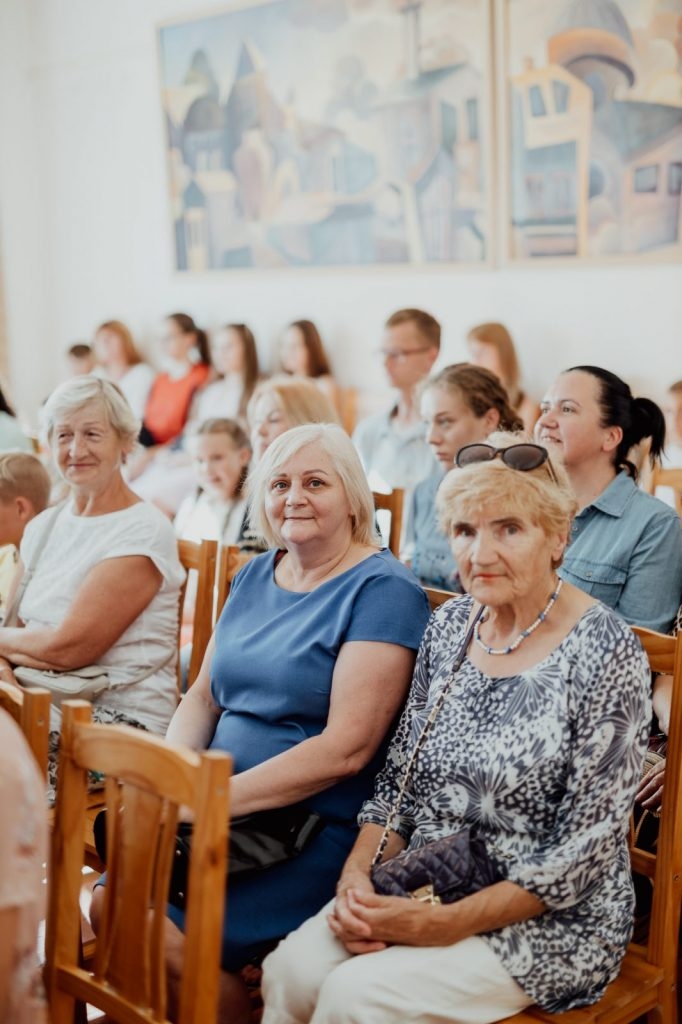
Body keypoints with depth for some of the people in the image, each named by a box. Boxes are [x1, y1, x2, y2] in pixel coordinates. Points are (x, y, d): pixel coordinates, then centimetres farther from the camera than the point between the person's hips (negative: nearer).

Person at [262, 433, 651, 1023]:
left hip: (552, 921, -5)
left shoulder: (604, 653, -15)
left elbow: (585, 850, -16)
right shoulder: (450, 625, 3)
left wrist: (446, 924, -19)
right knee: (289, 971, -18)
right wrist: (358, 876, -8)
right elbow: (399, 779, 10)